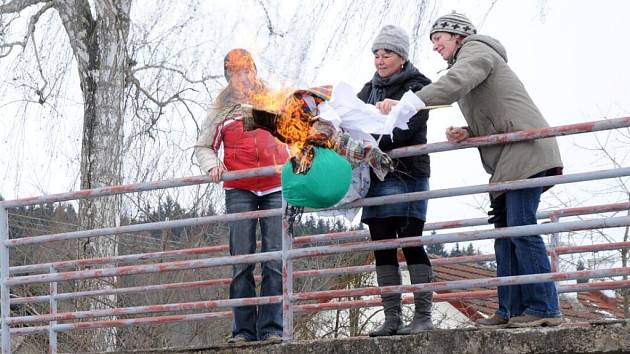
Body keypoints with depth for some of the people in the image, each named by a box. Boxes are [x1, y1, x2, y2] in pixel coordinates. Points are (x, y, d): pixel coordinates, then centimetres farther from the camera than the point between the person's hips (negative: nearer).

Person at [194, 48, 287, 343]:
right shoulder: (222, 109, 10)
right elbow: (203, 147, 15)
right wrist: (212, 166, -5)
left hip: (276, 188, 0)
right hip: (239, 190, 0)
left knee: (276, 260, -6)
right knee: (241, 261, -4)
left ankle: (271, 327, -5)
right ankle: (243, 329, -3)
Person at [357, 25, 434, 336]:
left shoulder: (416, 88, -1)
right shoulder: (370, 90, 19)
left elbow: (404, 130, -15)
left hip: (406, 175, -6)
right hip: (377, 178, 6)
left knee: (411, 244, -9)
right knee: (382, 247, 3)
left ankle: (423, 316, -8)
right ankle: (392, 319, 5)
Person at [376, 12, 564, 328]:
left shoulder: (476, 50, 0)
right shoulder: (464, 65, 29)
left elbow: (454, 84, -22)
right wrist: (466, 134, 4)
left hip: (525, 148, -10)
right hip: (508, 159, 10)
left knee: (520, 228, -14)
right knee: (504, 231, 5)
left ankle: (544, 308, -15)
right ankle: (511, 309, 2)